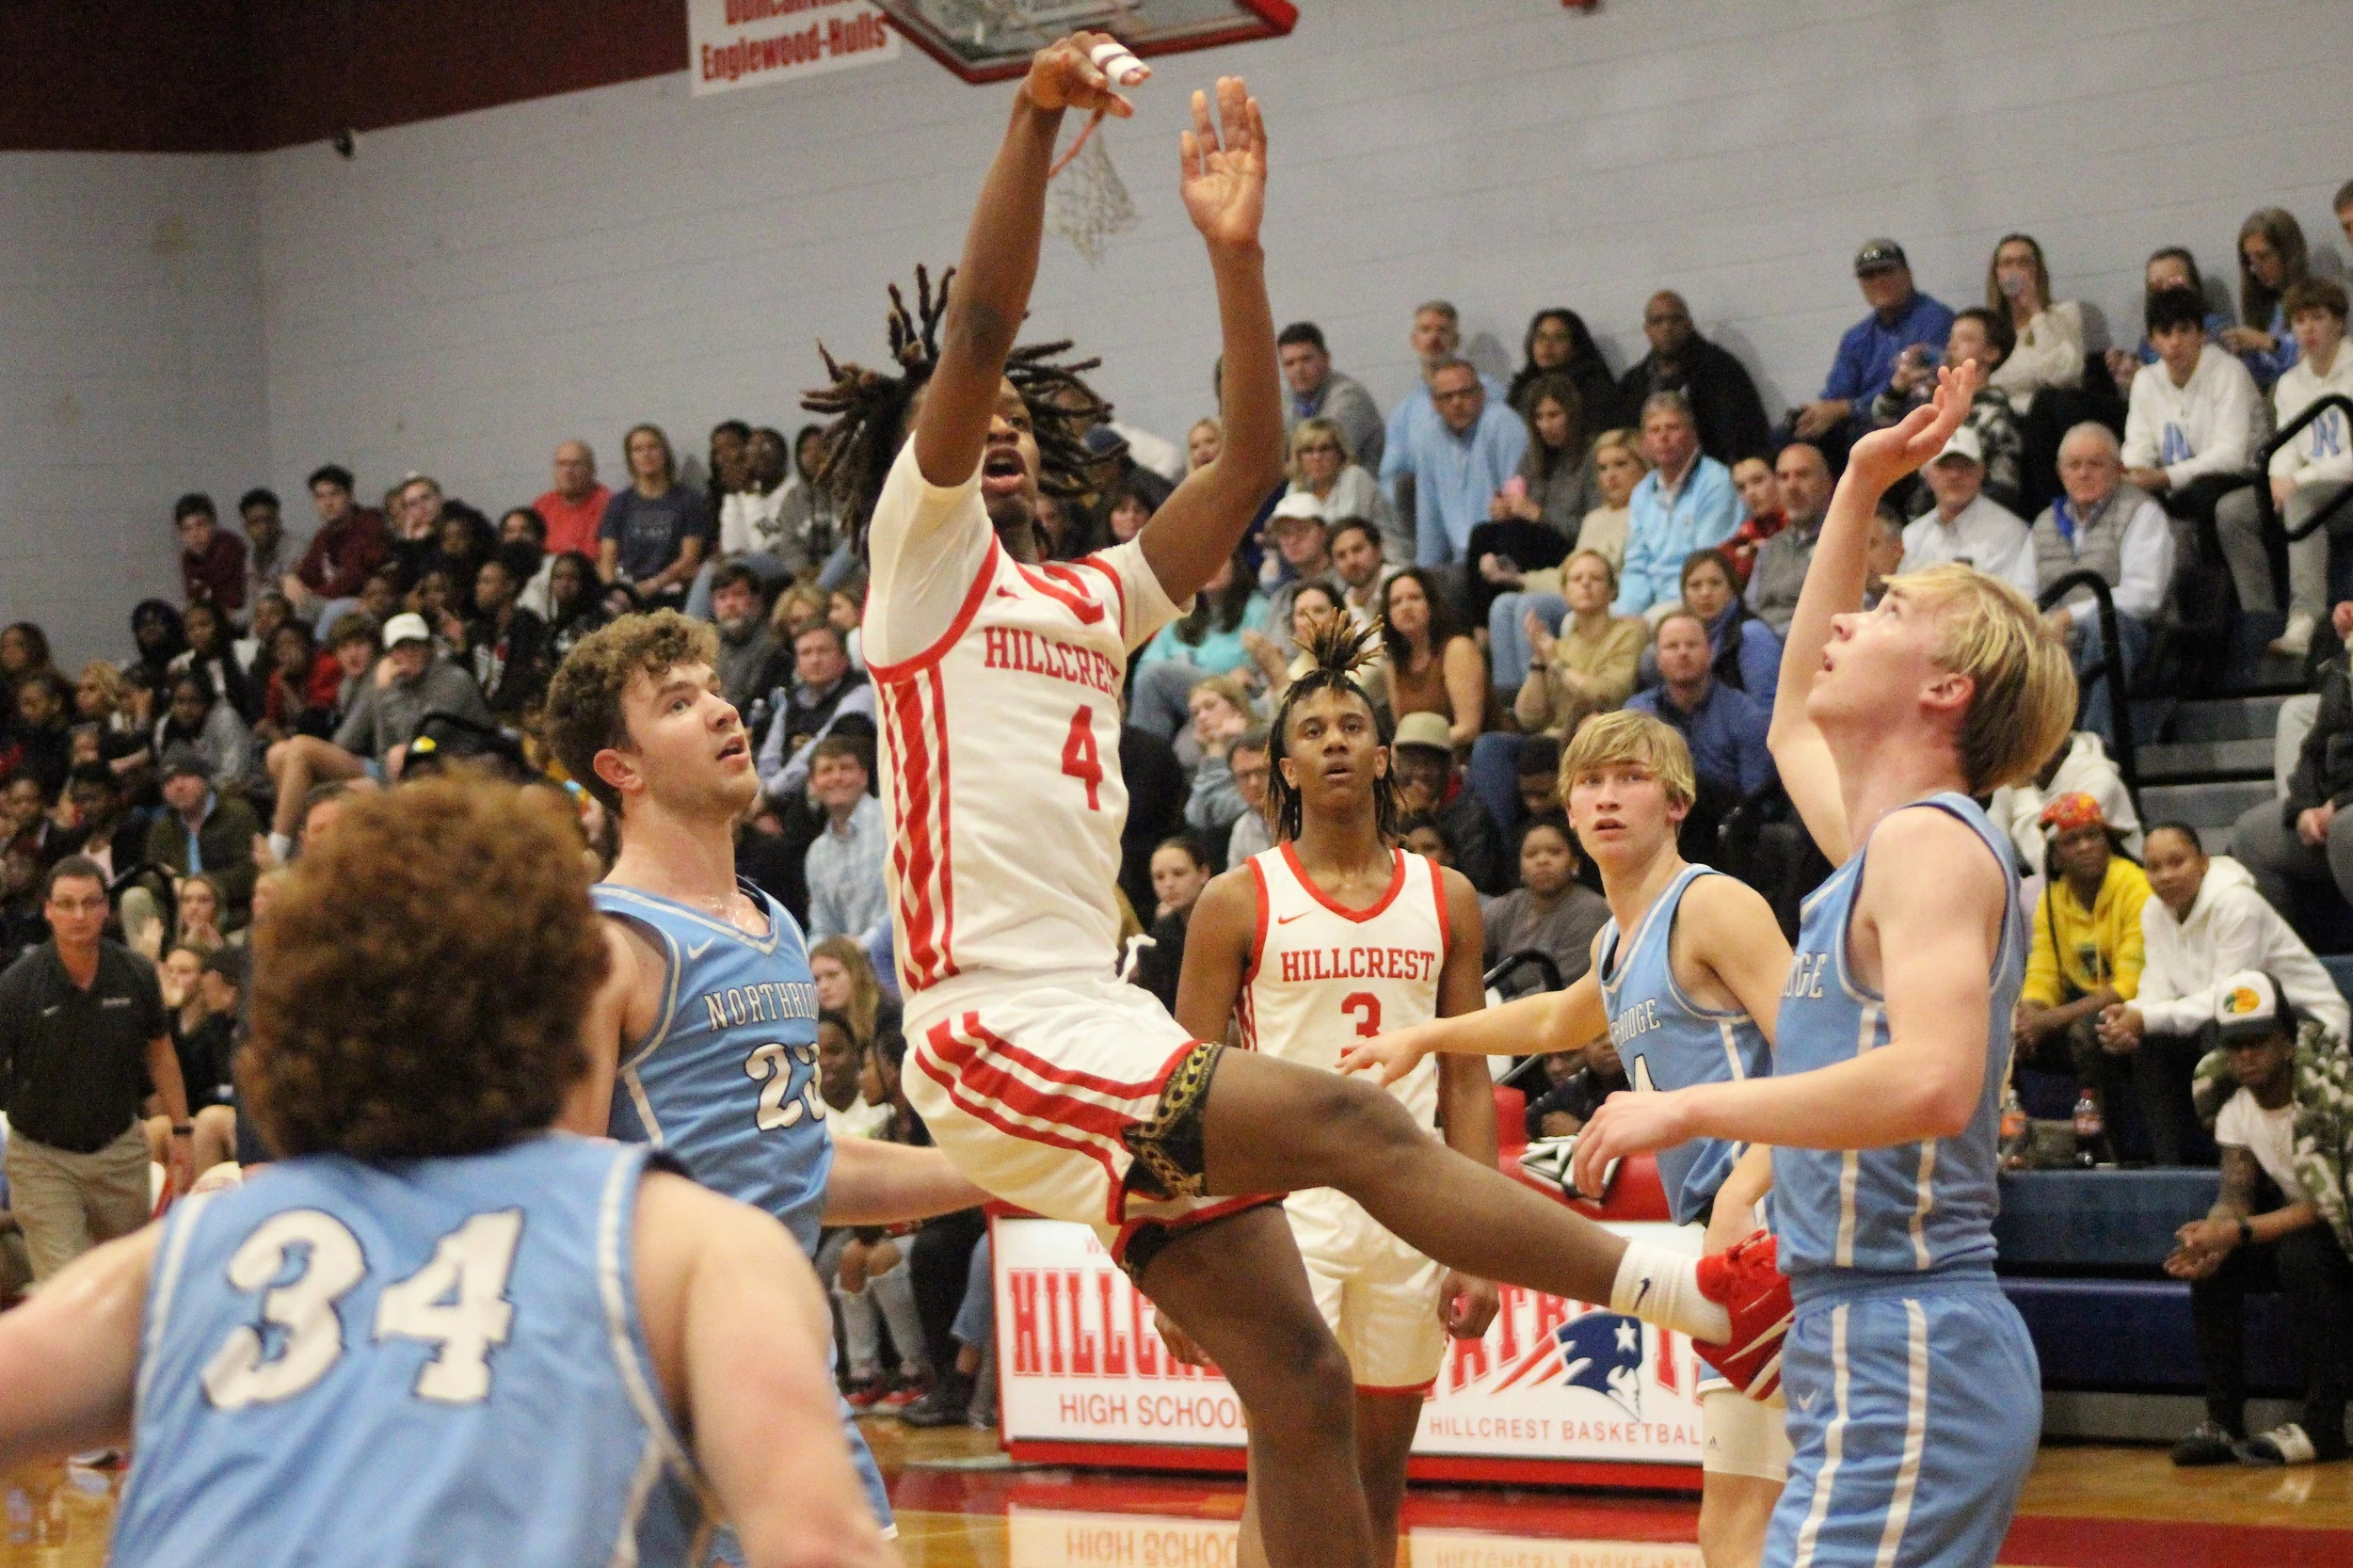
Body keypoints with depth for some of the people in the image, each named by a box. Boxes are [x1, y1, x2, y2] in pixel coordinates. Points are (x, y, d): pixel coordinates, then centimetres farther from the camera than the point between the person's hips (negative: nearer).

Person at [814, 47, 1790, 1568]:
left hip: (1107, 1033, 8)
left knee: (1303, 1385, 0)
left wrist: (1235, 251, 6)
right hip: (999, 1035, -8)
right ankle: (1688, 1287, -29)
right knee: (1342, 1117, -25)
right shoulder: (925, 557, 5)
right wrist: (1038, 114, -17)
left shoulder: (1097, 598, 24)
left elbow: (1253, 461, 15)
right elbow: (974, 330, -9)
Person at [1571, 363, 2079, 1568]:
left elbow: (1930, 1080, -27)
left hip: (1905, 1364, -10)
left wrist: (1688, 1109, -19)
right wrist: (1860, 488, 38)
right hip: (1878, 1349, 10)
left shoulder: (1930, 840, -10)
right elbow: (1795, 719, 39)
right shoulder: (1882, 844, 17)